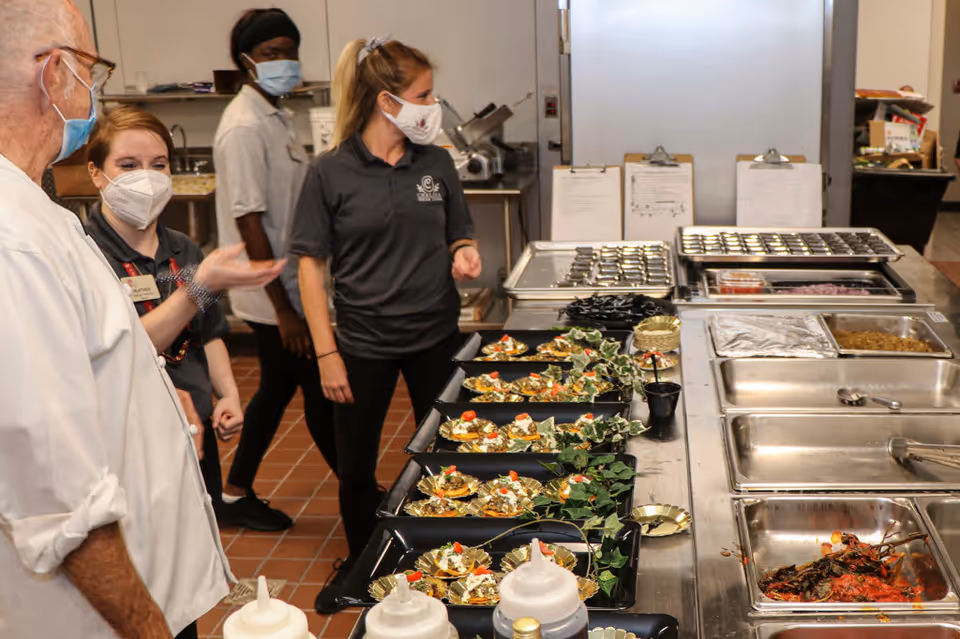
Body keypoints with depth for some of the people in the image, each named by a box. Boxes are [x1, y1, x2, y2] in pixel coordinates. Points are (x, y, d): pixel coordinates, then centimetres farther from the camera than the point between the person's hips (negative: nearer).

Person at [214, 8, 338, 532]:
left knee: (278, 387, 18)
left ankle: (237, 495, 31)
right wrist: (283, 310, -21)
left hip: (287, 288, 9)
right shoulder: (245, 127, -20)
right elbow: (249, 223, -22)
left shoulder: (274, 116, 10)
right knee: (320, 391, 3)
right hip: (273, 295, -9)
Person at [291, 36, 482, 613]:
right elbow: (312, 264, -7)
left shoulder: (436, 163, -1)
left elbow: (459, 236, 11)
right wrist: (326, 353, -10)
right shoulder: (331, 173, -10)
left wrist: (465, 255, -13)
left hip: (435, 335, 3)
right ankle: (360, 564, 36)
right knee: (356, 466, 12)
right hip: (363, 342, -2)